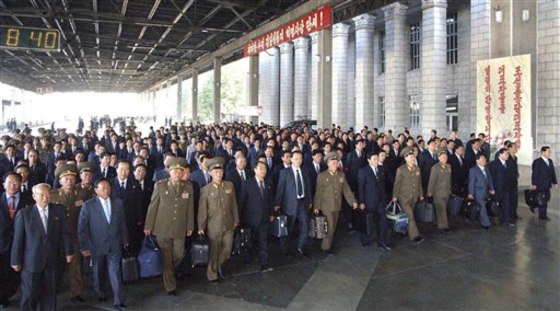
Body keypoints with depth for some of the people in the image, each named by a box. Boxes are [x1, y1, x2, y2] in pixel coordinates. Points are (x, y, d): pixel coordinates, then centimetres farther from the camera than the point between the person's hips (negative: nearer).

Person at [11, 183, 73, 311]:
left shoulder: (59, 210, 1)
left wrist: (68, 252, 4)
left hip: (51, 260, 2)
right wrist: (16, 261, -1)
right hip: (31, 261, -2)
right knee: (29, 294, 3)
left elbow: (65, 233, 4)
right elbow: (18, 238, -2)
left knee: (50, 293, 11)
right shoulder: (24, 213, -4)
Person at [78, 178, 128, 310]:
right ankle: (99, 293, 42)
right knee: (98, 272, 18)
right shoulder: (88, 205, -8)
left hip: (114, 245, 1)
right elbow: (82, 227, -7)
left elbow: (122, 223, 8)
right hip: (97, 245, -1)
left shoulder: (118, 203, 1)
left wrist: (125, 240, 11)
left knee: (115, 272, -4)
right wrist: (84, 246, -8)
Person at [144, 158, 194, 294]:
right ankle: (170, 286, 23)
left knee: (179, 254, 9)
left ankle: (168, 271, 41)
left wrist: (190, 226, 7)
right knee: (166, 257, 8)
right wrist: (148, 226, -1)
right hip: (163, 228, -2)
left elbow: (190, 208, 3)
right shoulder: (160, 186, -7)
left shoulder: (188, 187, -2)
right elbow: (152, 206, -3)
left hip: (180, 228, 2)